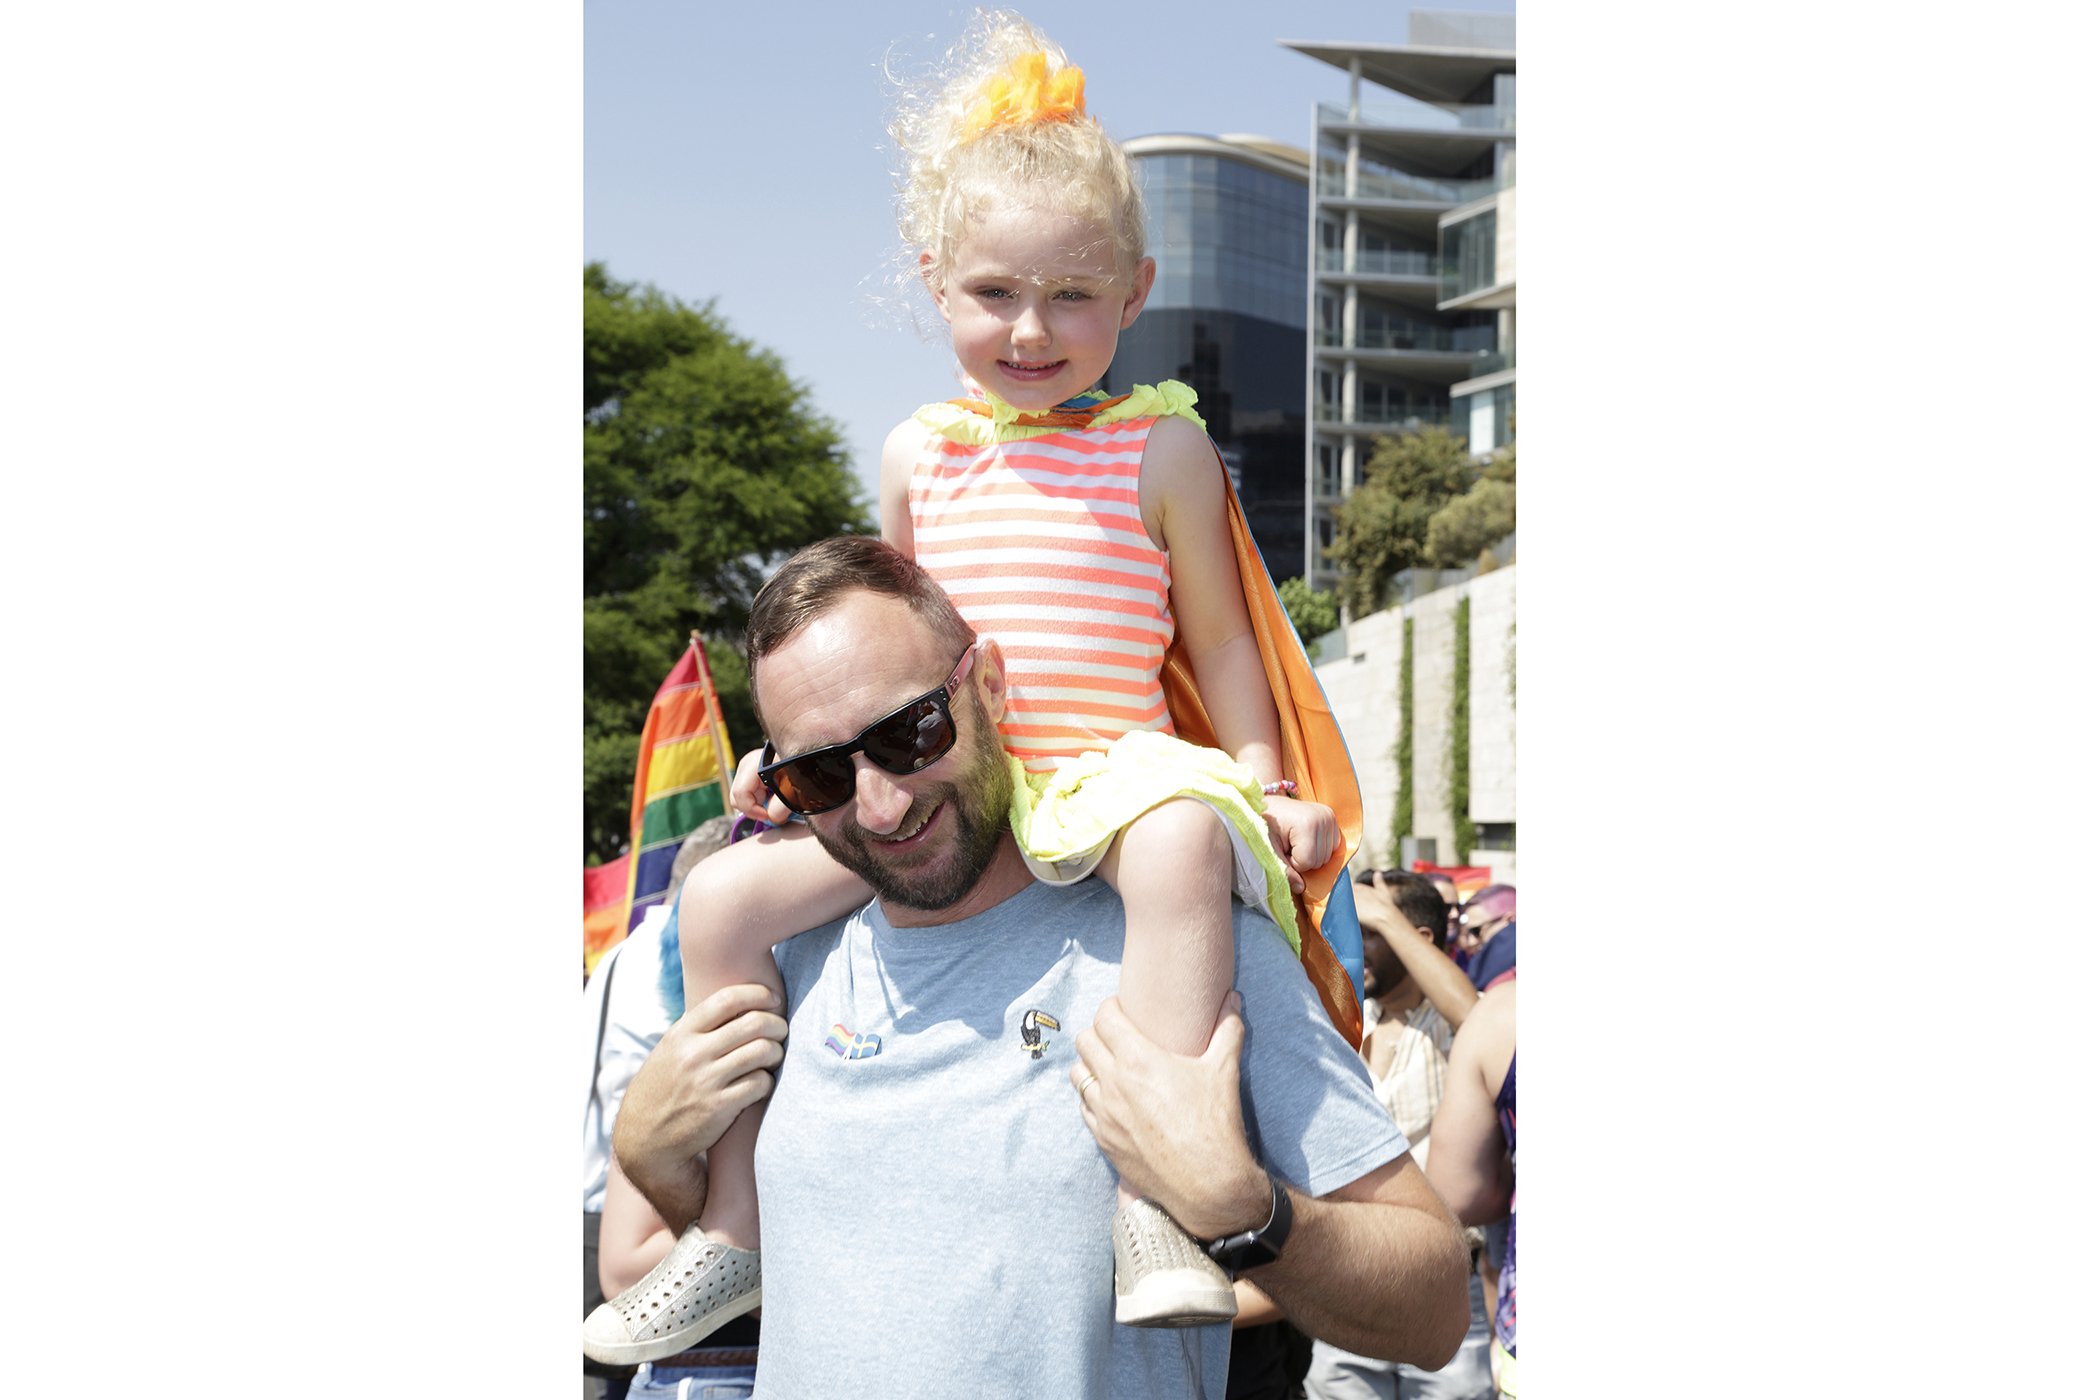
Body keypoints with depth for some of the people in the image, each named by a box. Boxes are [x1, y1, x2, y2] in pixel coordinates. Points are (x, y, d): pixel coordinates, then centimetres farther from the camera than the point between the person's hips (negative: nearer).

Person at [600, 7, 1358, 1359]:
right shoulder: (920, 453, 11)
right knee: (724, 897, -8)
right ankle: (735, 1230, 4)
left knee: (1180, 841, -40)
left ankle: (1161, 1203, -39)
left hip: (1111, 764, -4)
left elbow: (1216, 635, 6)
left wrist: (1265, 782, -4)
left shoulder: (1162, 450, 1)